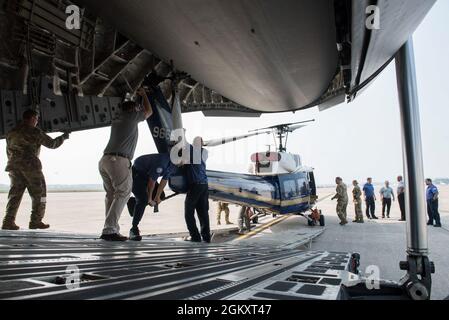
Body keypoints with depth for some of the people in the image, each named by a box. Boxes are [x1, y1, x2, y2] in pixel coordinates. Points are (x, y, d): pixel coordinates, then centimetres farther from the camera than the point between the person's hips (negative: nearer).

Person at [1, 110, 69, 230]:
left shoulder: (11, 132, 16)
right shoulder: (34, 131, -3)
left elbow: (8, 152, 20)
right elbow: (51, 143, 2)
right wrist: (63, 137, 18)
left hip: (13, 166, 6)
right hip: (30, 165, -6)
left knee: (15, 194, 10)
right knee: (39, 193, 3)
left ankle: (8, 222, 4)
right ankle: (36, 221, 0)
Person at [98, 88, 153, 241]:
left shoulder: (116, 121, 27)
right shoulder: (131, 116, 8)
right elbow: (148, 112, 24)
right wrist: (143, 94, 36)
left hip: (105, 160, 8)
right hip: (119, 161, -8)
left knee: (111, 194, 9)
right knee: (122, 194, -9)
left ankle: (110, 229, 5)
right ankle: (110, 230, -17)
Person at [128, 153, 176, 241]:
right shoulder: (162, 161, -35)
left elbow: (164, 180, 1)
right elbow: (152, 181, -26)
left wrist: (157, 197, 4)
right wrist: (149, 199, -13)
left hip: (147, 175, 9)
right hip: (136, 173, -9)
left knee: (161, 194, 10)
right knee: (143, 200, -21)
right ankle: (134, 229, -14)